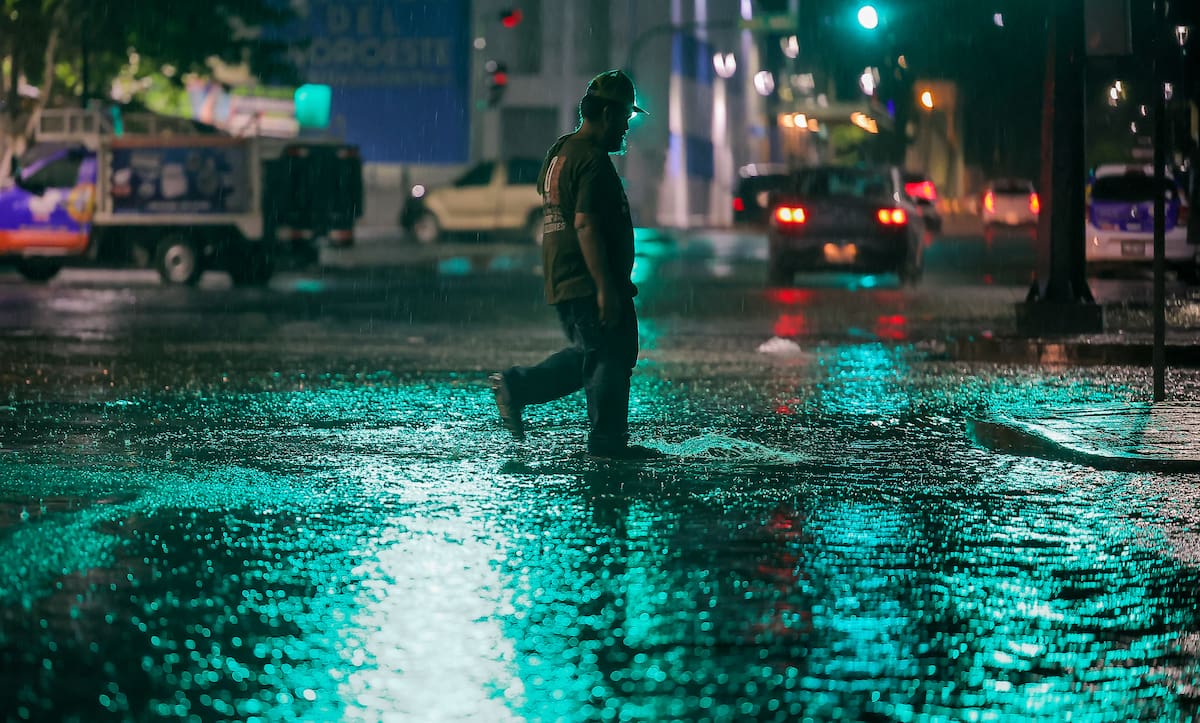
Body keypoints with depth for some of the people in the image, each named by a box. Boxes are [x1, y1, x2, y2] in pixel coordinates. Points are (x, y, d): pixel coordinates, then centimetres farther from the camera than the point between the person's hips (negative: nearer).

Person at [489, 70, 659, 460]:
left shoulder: (558, 153, 17)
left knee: (587, 355, 19)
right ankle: (607, 440, 4)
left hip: (563, 282, 10)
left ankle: (517, 387, 15)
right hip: (590, 283, -10)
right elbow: (586, 225, -23)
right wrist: (606, 287, -24)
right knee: (611, 357, -1)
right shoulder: (593, 160, -16)